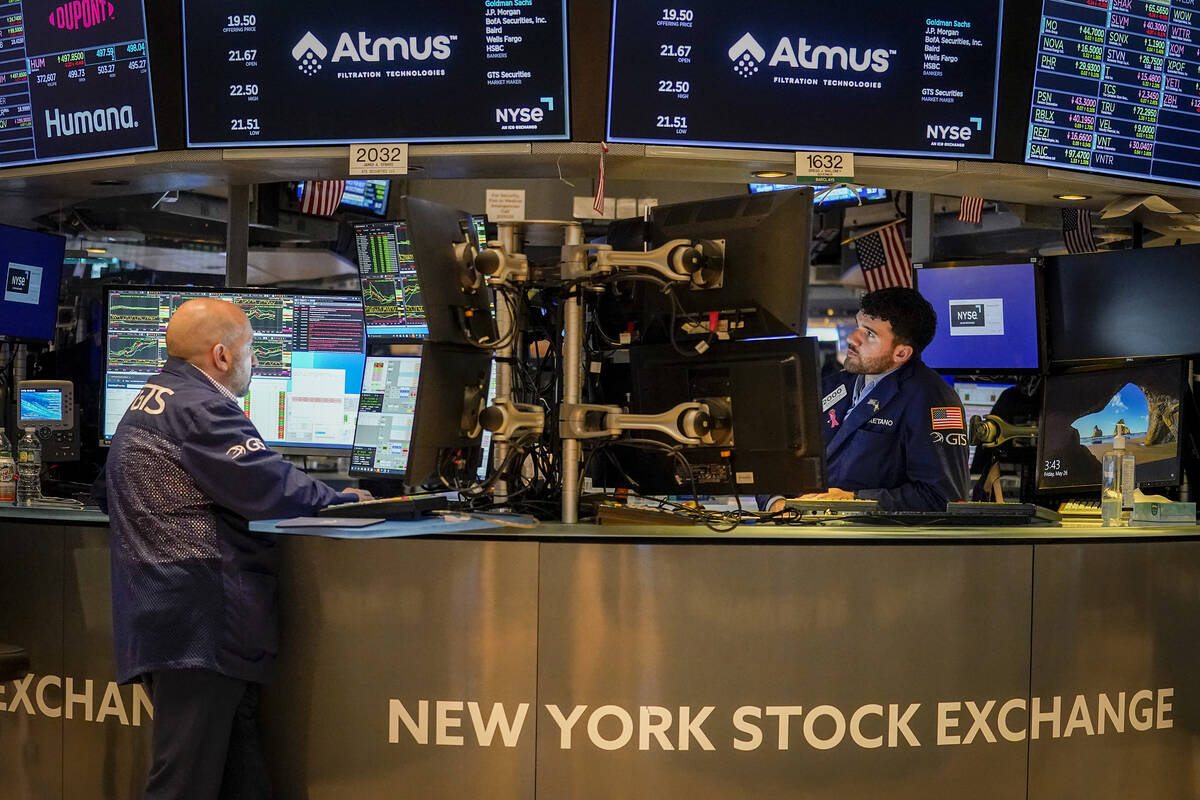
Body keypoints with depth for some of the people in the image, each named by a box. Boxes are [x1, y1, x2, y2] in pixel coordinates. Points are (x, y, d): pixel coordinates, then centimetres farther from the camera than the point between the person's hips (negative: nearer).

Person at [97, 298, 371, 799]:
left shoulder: (146, 404, 22)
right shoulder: (200, 408, -12)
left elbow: (109, 495, 35)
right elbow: (273, 487, -18)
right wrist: (343, 499, 0)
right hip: (199, 621, -11)